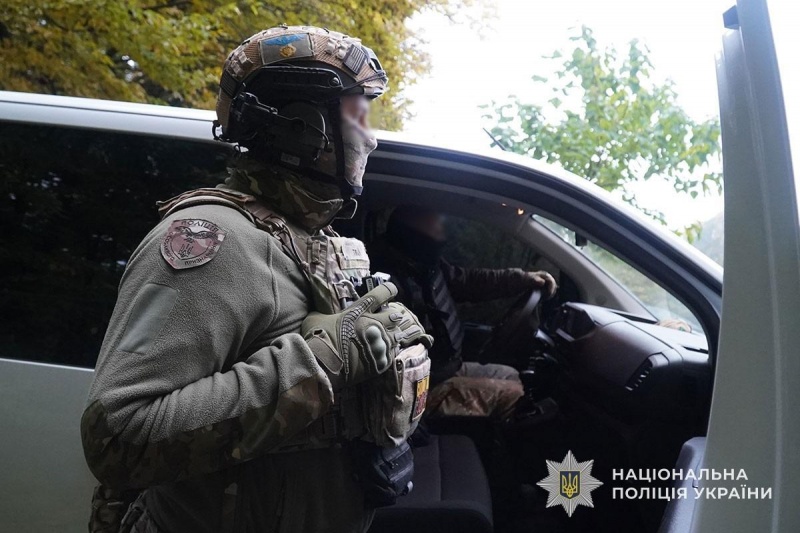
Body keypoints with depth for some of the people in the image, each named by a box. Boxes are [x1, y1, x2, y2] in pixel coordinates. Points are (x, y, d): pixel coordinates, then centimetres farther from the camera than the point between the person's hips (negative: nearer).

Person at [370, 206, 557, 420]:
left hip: (449, 367, 10)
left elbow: (468, 281, 17)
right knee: (513, 394, -10)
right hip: (426, 388, -10)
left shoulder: (427, 265, 2)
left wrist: (524, 278, 14)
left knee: (511, 376, 20)